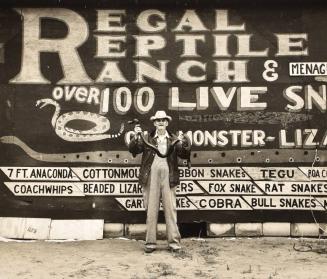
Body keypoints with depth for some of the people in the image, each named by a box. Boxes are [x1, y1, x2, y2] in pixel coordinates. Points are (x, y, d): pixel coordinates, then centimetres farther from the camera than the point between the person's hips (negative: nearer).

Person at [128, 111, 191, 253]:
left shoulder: (174, 139, 9)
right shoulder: (147, 138, 8)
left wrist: (184, 142, -16)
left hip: (168, 177, 0)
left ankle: (174, 242, 7)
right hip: (151, 177, 0)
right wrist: (136, 137, -15)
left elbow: (185, 155, 1)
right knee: (151, 210, 3)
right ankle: (150, 242, 9)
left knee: (170, 209, 2)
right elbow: (132, 149, 1)